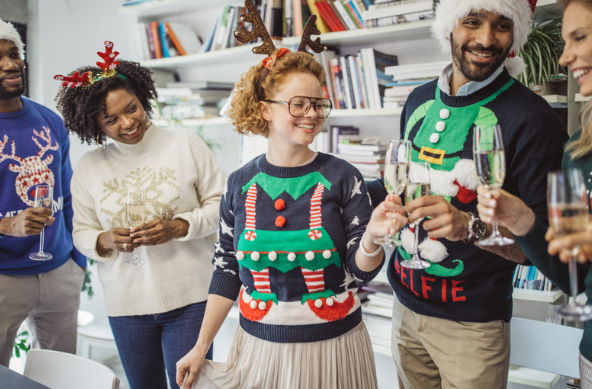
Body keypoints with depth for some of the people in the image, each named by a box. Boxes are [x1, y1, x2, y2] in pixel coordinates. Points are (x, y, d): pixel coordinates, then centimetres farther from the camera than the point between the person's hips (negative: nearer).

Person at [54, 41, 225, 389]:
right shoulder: (89, 167, 5)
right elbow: (82, 232, 8)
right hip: (126, 303, 3)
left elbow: (219, 203, -2)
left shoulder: (186, 144, -3)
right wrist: (105, 241, -13)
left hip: (190, 297, -3)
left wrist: (179, 227, -17)